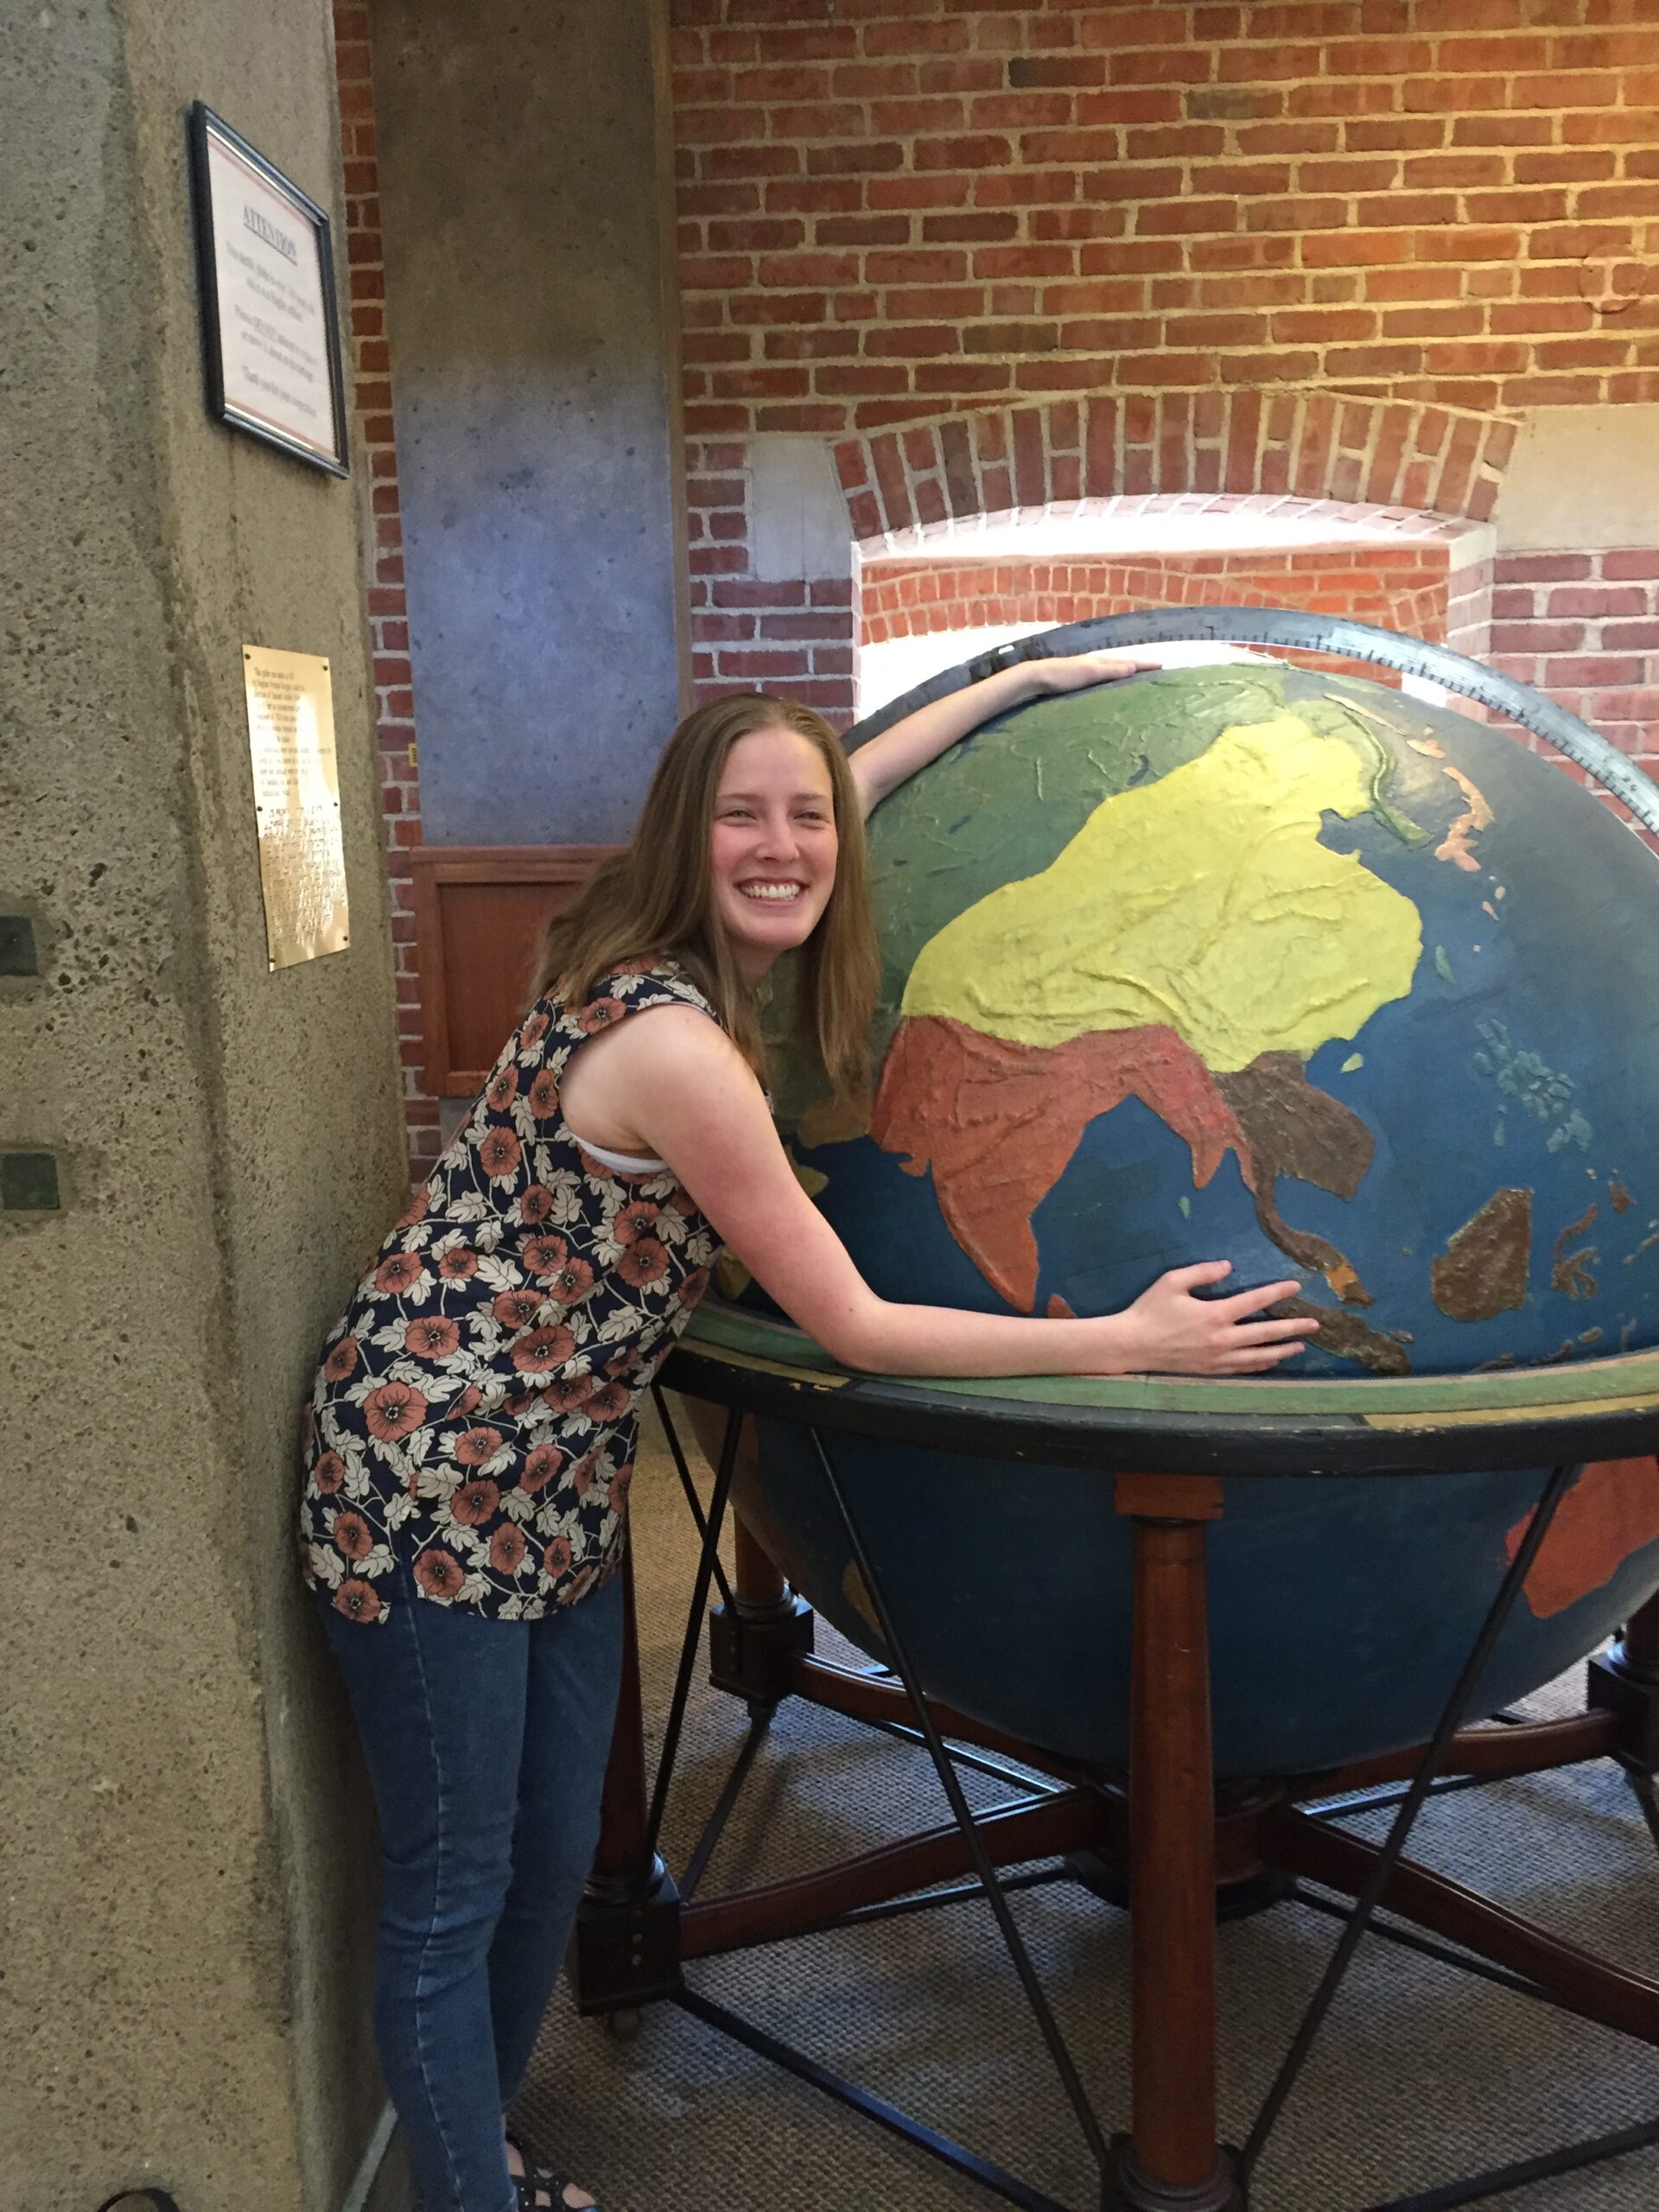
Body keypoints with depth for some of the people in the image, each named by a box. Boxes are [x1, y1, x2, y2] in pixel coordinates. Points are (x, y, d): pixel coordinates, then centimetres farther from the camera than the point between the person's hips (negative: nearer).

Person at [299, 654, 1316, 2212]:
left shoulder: (662, 961, 1)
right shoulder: (676, 1046, -24)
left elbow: (848, 790, 20)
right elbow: (855, 1331, -19)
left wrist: (1025, 677, 23)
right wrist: (1126, 1342, -14)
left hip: (556, 1480, 9)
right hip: (431, 1487, -9)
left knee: (553, 1858, 19)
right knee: (454, 1897, 5)